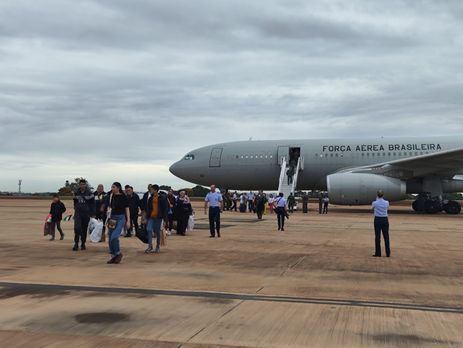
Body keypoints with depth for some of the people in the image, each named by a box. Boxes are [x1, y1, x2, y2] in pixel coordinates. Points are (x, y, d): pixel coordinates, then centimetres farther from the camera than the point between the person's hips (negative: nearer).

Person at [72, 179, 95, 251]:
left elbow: (92, 204, -2)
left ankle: (83, 244, 17)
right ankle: (76, 244, -9)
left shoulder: (89, 194, -3)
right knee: (77, 227, -15)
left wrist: (92, 214, -7)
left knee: (84, 229, 5)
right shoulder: (76, 193, 7)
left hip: (86, 214, -1)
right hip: (78, 213, 1)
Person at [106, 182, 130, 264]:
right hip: (112, 218, 6)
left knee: (114, 237, -19)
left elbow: (127, 209, -4)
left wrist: (128, 221, -8)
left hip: (120, 218, -6)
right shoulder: (111, 196, 7)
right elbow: (109, 207, 16)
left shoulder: (123, 197, -6)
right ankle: (113, 256, 16)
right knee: (110, 239, 5)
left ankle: (118, 253, 2)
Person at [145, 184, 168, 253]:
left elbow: (165, 208, -6)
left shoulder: (162, 197, -7)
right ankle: (150, 246, -4)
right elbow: (148, 207, 13)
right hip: (151, 217, 4)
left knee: (157, 232, 5)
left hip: (158, 217, -4)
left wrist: (165, 217, -10)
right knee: (149, 230, -9)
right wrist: (147, 216, 11)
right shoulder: (150, 197, 8)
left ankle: (158, 247, 19)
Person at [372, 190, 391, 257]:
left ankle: (378, 253, 6)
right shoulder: (386, 202, -3)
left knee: (377, 237, 4)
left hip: (377, 220, -2)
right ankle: (388, 253, 11)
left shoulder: (374, 203, -10)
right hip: (385, 220, 2)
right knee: (386, 236, 8)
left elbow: (372, 208, 13)